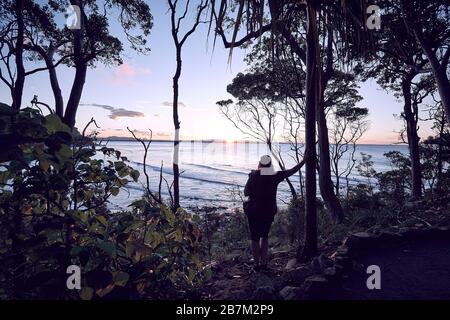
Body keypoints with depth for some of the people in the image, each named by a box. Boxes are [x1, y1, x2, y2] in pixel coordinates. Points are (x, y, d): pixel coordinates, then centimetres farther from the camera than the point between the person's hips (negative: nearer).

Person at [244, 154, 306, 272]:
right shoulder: (276, 176, -7)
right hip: (269, 211, 2)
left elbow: (246, 193, -9)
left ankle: (257, 264, 14)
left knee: (255, 238, 10)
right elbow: (292, 171, 4)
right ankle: (264, 263, 20)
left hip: (254, 211, -2)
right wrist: (304, 160, 16)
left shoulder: (254, 175, -11)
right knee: (265, 237, 20)